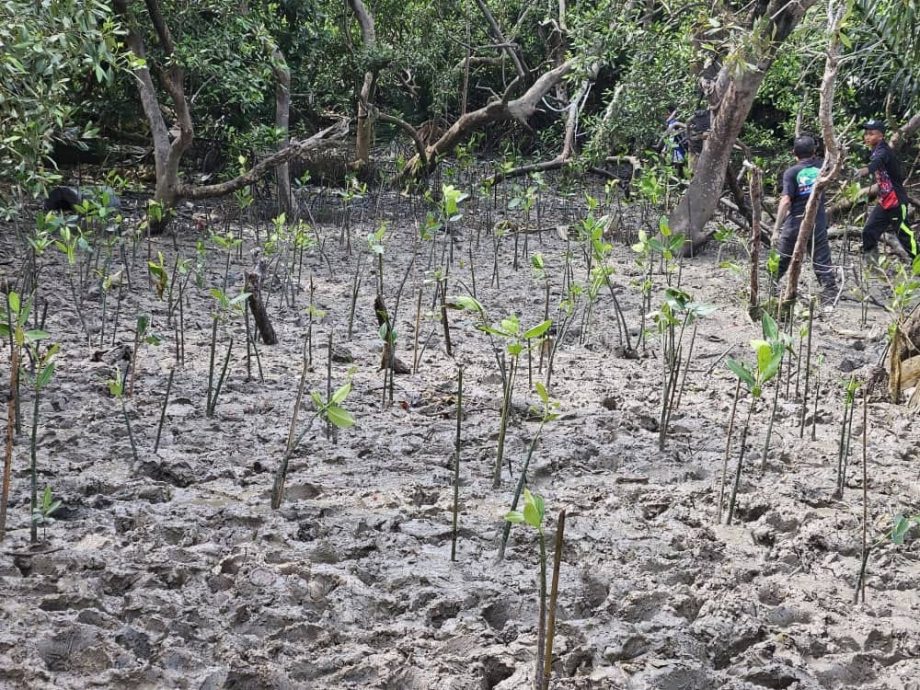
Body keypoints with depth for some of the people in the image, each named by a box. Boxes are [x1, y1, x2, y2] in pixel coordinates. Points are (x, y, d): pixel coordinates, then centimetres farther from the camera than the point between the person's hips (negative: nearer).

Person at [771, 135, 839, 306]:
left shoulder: (791, 172, -9)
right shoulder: (821, 166, 1)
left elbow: (785, 201, -17)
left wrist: (776, 229, -16)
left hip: (795, 223, -2)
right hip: (818, 224, 2)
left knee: (781, 260, 11)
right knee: (822, 262, 3)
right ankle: (830, 297, -2)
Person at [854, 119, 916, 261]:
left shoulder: (883, 150, -19)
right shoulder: (874, 152, 9)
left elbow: (879, 161, -43)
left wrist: (867, 169, -62)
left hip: (896, 200, -9)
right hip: (884, 201, 9)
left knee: (904, 233, -3)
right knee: (869, 231, 3)